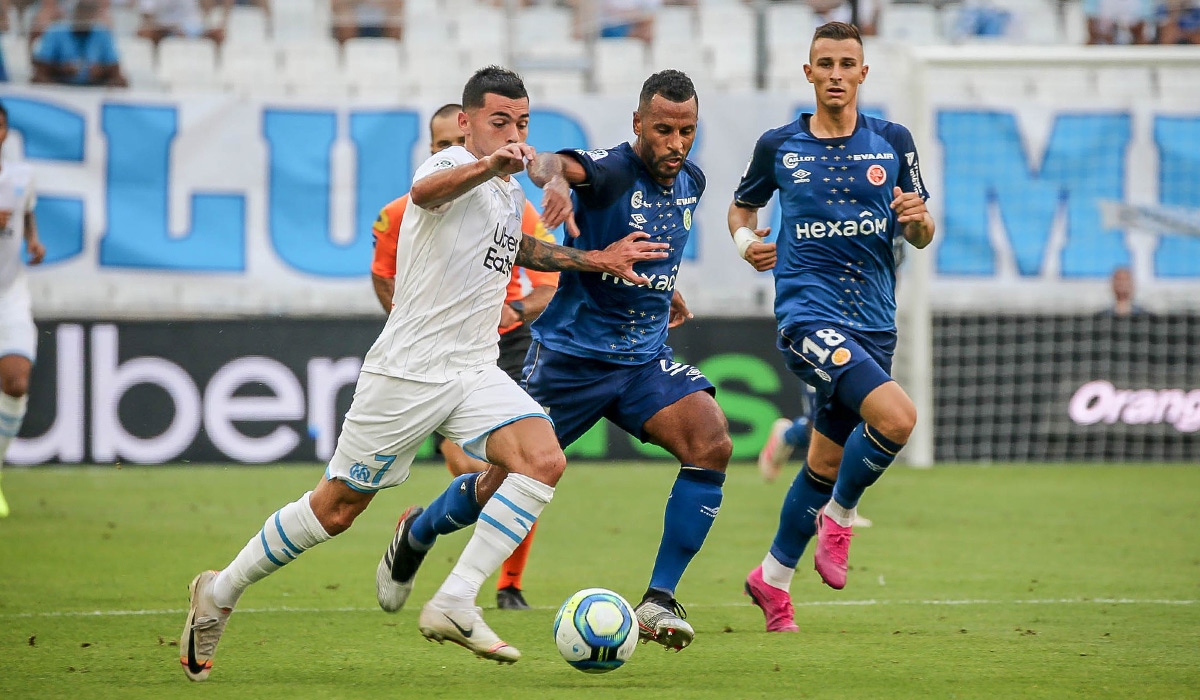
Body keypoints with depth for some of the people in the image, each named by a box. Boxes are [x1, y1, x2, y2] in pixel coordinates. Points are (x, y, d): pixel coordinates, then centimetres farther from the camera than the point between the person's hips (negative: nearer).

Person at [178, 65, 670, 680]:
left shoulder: (509, 189, 14)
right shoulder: (452, 166, -13)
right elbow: (426, 191, -39)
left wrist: (595, 260, 27)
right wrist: (488, 164, -58)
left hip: (474, 374, 7)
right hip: (406, 371, -7)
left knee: (543, 459, -19)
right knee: (334, 509, 1)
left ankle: (453, 605, -20)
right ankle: (220, 593, 22)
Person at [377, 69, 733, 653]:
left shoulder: (690, 182, 5)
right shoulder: (613, 170, -19)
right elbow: (565, 166, -43)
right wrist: (554, 177, -65)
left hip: (644, 359, 5)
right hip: (570, 355, -5)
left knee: (712, 443, -22)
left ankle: (659, 601, -16)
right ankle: (415, 536, 39)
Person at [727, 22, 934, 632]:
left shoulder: (893, 142, 6)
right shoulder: (779, 146, 2)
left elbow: (921, 236, 11)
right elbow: (742, 205, 19)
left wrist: (918, 218, -12)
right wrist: (745, 240, -3)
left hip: (872, 323, 4)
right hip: (807, 313, -4)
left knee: (827, 463, 12)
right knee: (896, 416, -27)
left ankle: (772, 579, 31)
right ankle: (838, 517, -2)